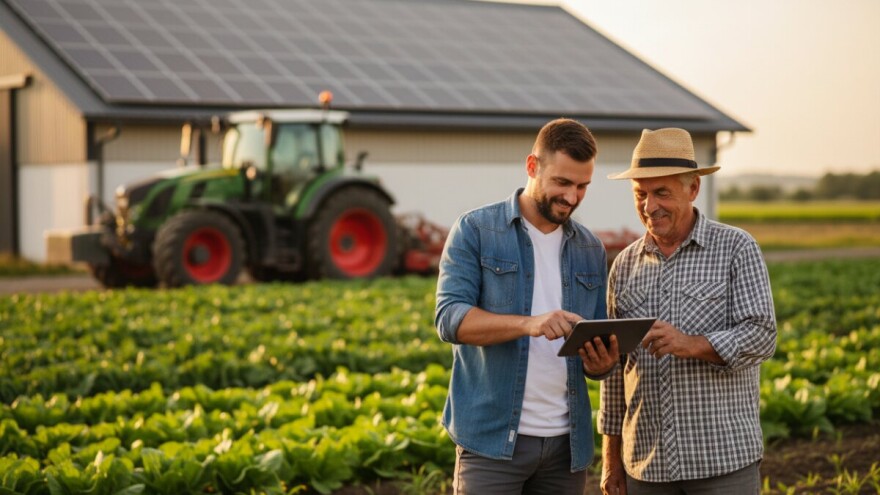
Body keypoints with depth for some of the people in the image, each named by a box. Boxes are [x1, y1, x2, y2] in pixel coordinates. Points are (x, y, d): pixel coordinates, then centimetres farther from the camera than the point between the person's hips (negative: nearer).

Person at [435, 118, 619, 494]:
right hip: (492, 438, -4)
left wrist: (600, 364, -11)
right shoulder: (475, 230, -1)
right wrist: (529, 324, -29)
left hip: (566, 442, 5)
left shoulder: (591, 250, 12)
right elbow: (450, 317, -14)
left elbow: (596, 356, 14)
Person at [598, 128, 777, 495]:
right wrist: (611, 458, 12)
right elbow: (615, 367, 13)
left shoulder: (736, 249, -2)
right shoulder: (625, 264, 10)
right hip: (646, 463, 4)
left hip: (724, 460, -4)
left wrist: (692, 345, -27)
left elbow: (761, 337, -10)